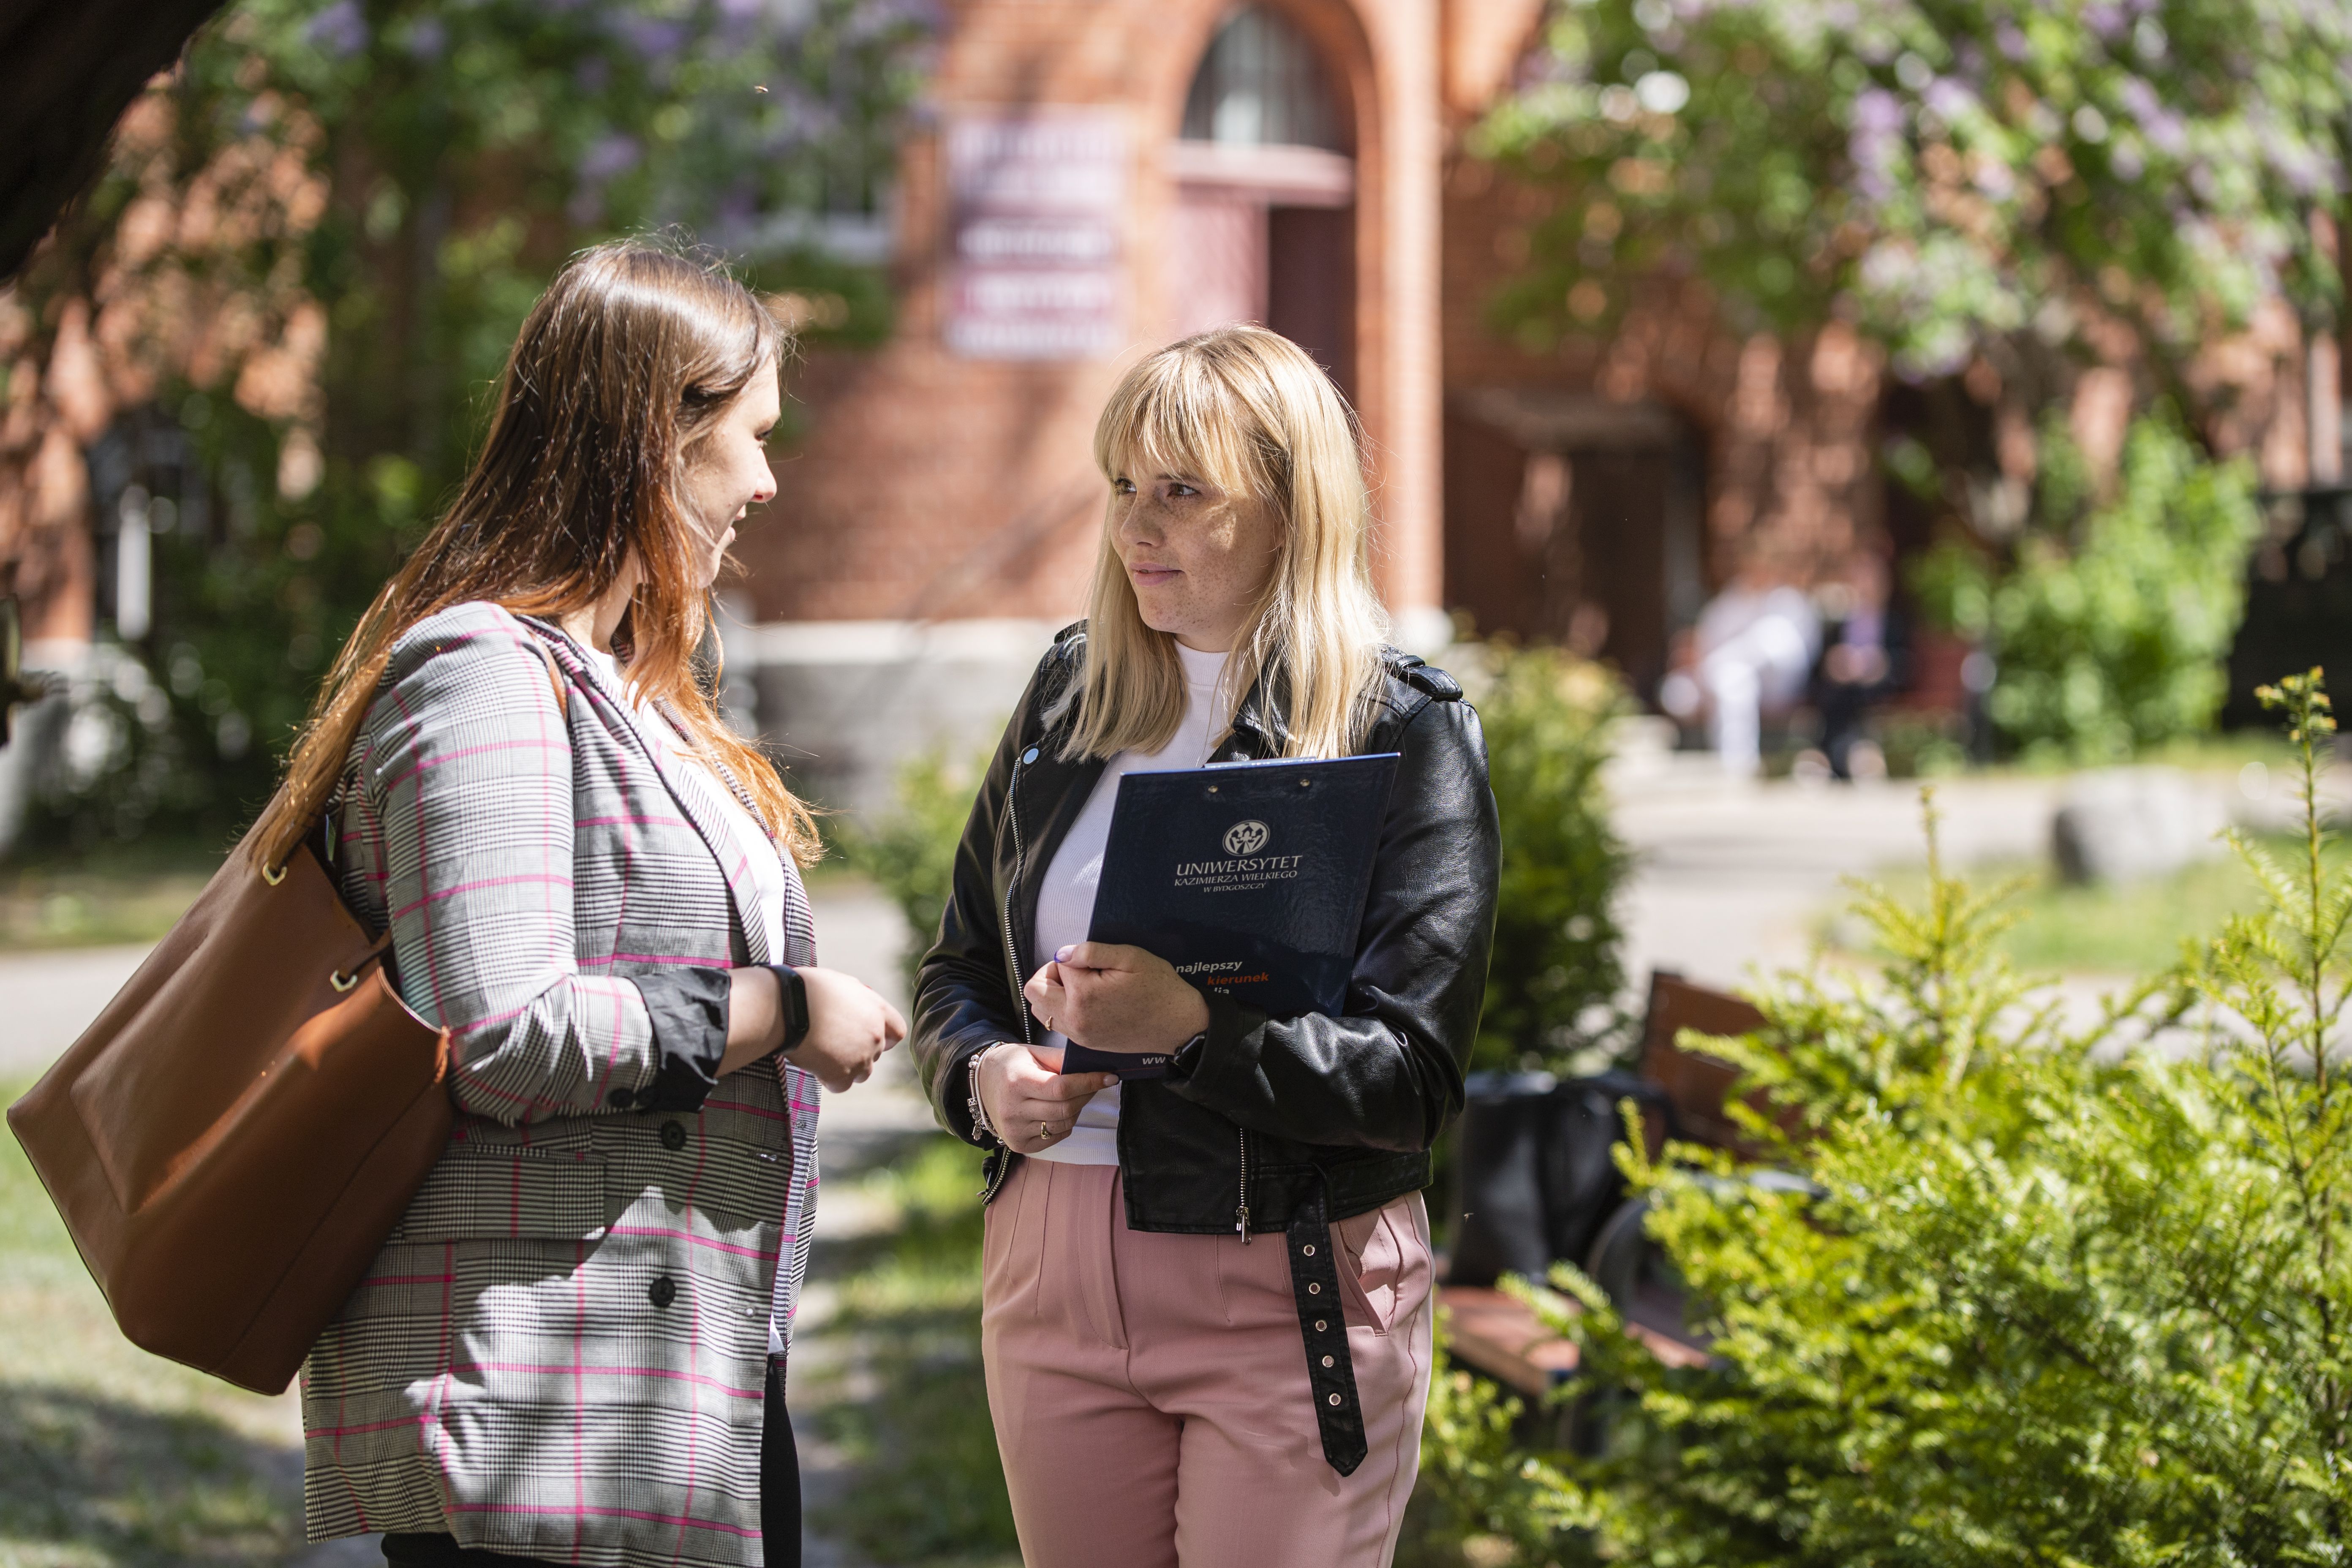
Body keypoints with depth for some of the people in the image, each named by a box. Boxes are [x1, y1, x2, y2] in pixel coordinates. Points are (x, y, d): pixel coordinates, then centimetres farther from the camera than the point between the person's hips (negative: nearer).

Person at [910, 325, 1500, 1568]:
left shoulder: (1404, 731, -6)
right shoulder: (1070, 690, 10)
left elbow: (1413, 1075, -14)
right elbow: (957, 967, 16)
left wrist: (1193, 1027, -29)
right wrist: (987, 1078, -6)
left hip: (1290, 1293, -5)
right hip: (1051, 1268, 5)